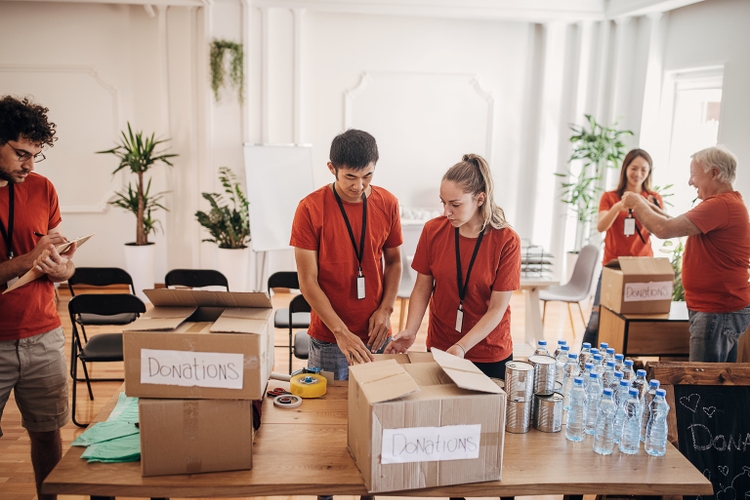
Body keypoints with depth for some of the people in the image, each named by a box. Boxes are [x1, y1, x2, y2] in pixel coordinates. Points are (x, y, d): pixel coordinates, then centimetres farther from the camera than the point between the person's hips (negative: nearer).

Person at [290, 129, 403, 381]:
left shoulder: (387, 204, -1)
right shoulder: (310, 209, -12)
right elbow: (308, 282, -11)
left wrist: (386, 309, -5)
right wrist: (341, 332, -18)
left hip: (376, 334, 3)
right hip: (328, 338, -3)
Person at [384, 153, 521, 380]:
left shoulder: (507, 241, -17)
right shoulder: (433, 230, -10)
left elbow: (497, 308, -15)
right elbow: (422, 288, -3)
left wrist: (462, 347, -24)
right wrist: (410, 331, -17)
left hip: (490, 355, -2)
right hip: (439, 348, 2)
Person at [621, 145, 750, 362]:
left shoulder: (721, 205, -21)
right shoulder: (728, 202, 16)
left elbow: (664, 229, -27)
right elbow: (679, 226, 18)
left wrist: (638, 204, -11)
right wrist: (649, 208, 9)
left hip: (717, 312, -11)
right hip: (722, 308, 11)